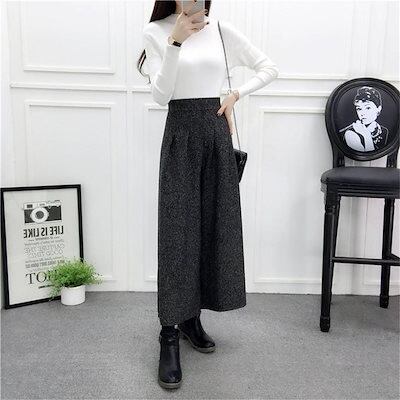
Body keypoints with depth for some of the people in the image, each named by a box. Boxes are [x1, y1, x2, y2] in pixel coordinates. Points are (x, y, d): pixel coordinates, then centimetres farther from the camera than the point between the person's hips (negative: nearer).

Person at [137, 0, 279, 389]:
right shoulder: (156, 32, 0)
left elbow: (269, 68, 11)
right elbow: (161, 95, -10)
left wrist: (235, 96, 0)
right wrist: (176, 42, -18)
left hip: (216, 132, 4)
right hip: (180, 134, -3)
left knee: (215, 224, 5)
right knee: (178, 230, -6)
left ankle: (192, 317, 21)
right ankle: (169, 335, 2)